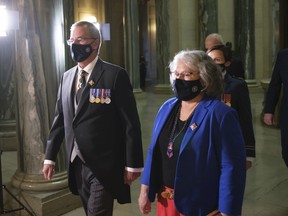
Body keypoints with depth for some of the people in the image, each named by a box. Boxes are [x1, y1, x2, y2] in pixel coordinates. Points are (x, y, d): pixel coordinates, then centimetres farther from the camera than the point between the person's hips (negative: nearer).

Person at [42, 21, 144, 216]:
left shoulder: (115, 75, -10)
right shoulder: (67, 77, 10)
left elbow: (130, 122, -11)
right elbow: (60, 119, 13)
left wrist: (132, 163, -11)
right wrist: (50, 156, 11)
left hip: (103, 164, -6)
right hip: (76, 163, 6)